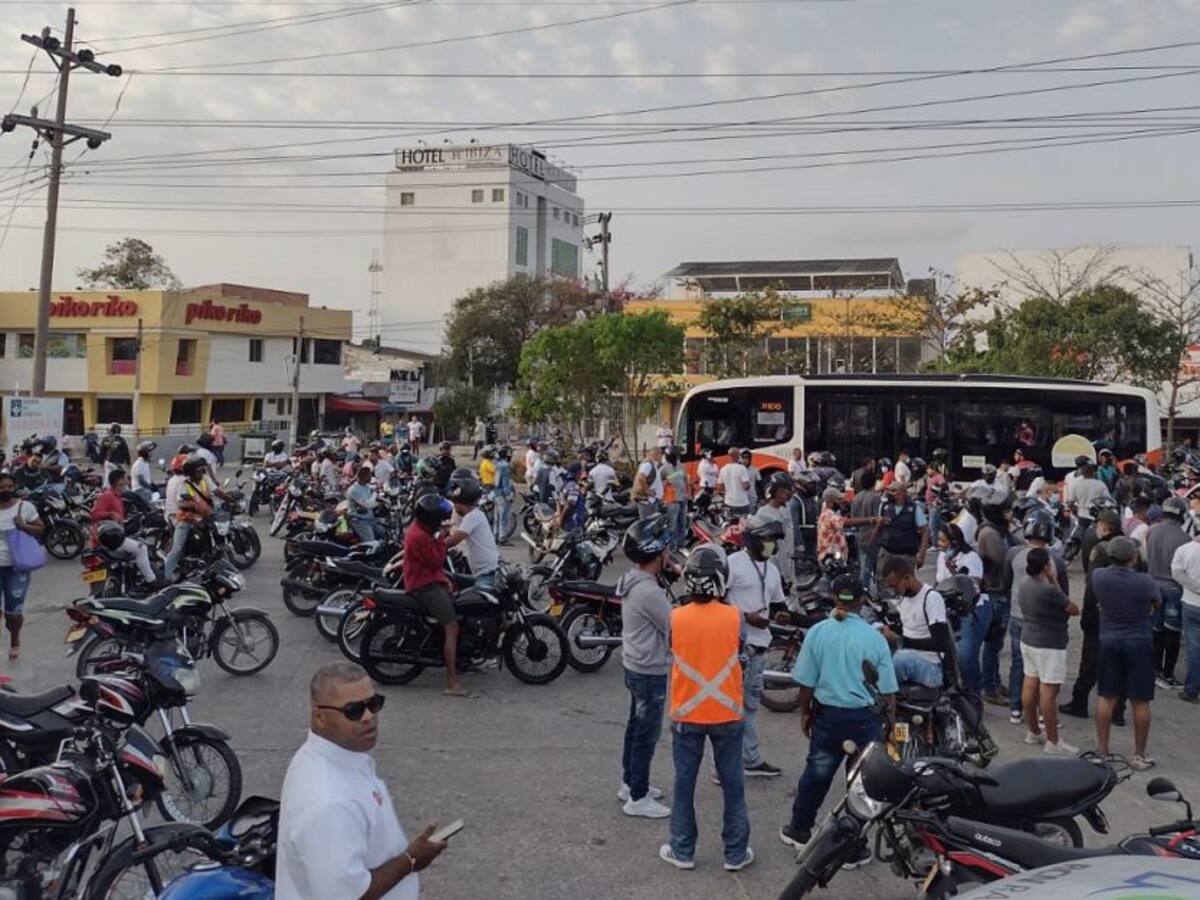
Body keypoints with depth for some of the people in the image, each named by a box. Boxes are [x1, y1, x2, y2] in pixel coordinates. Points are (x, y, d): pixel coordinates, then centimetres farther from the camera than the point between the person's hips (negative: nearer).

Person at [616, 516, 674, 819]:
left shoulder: (632, 581, 3)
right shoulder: (649, 592, -27)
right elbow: (675, 628, -21)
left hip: (635, 666, 10)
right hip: (651, 672, -10)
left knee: (636, 727, 21)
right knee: (646, 735, 2)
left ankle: (630, 783, 35)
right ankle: (638, 798, 13)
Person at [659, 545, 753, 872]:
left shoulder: (676, 617, -13)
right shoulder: (734, 617, -13)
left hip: (686, 714, 0)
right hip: (727, 714, 0)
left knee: (684, 784, 13)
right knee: (732, 785, 13)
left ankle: (682, 851, 22)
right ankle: (736, 853, 22)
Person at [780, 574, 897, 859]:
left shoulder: (817, 632, -7)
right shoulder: (874, 637, -8)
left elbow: (806, 682, -2)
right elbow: (888, 689, -4)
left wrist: (805, 711, 13)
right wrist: (891, 721, 9)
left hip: (828, 715, 2)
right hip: (865, 718, -1)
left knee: (815, 775, 18)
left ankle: (799, 830, 34)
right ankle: (854, 848, 18)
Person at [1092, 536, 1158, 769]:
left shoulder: (1098, 576, -9)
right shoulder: (1145, 581, -17)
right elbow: (1156, 604, 4)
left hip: (1109, 641, 3)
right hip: (1139, 643, -3)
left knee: (1106, 697, 12)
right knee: (1140, 701, 8)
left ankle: (1102, 750, 19)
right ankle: (1139, 755, 16)